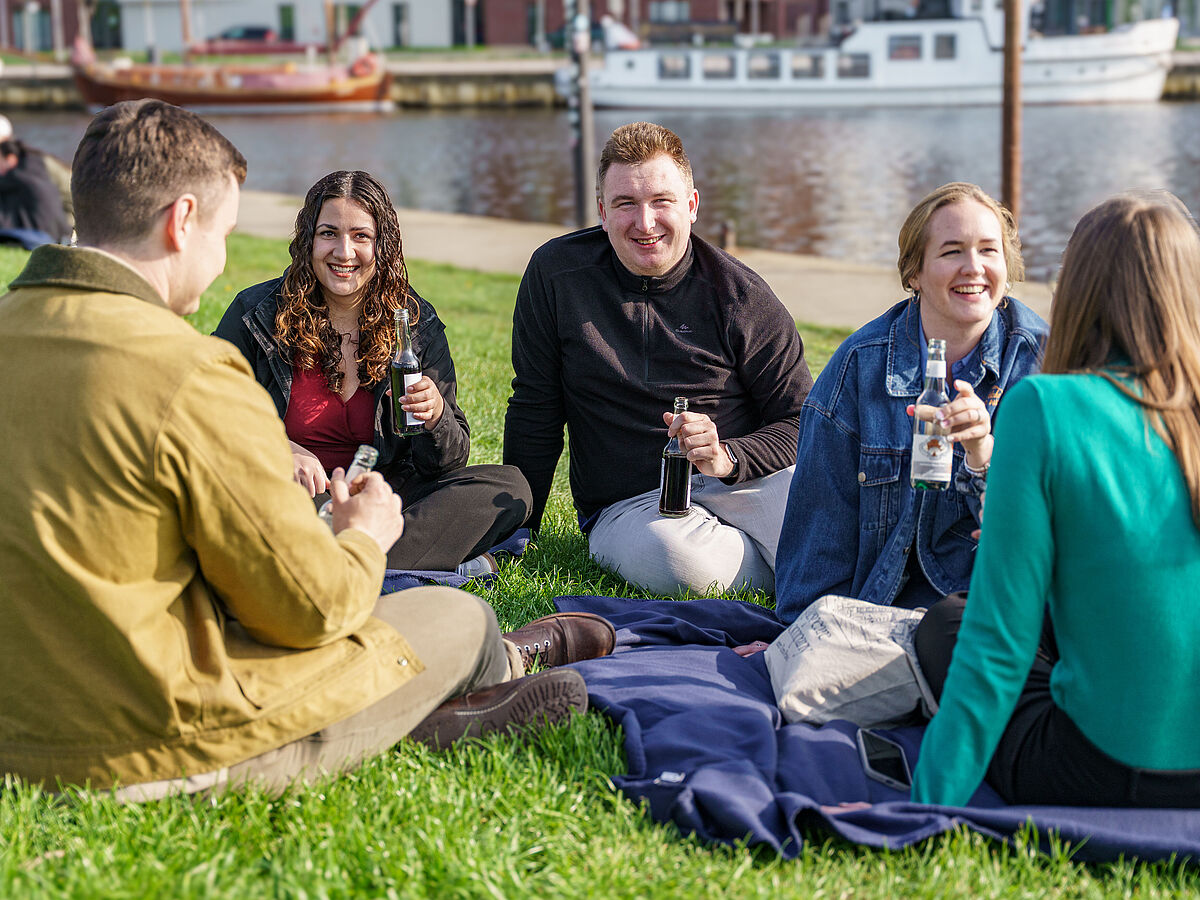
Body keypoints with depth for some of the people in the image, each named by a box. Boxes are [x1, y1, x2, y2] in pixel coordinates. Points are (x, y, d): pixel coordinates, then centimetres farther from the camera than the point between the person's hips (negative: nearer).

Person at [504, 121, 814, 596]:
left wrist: (727, 458, -20)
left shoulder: (741, 296, 0)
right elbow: (534, 415, 9)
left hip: (742, 482, -1)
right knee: (678, 557, -36)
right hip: (627, 504, 1)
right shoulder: (556, 274, 1)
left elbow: (799, 423, 1)